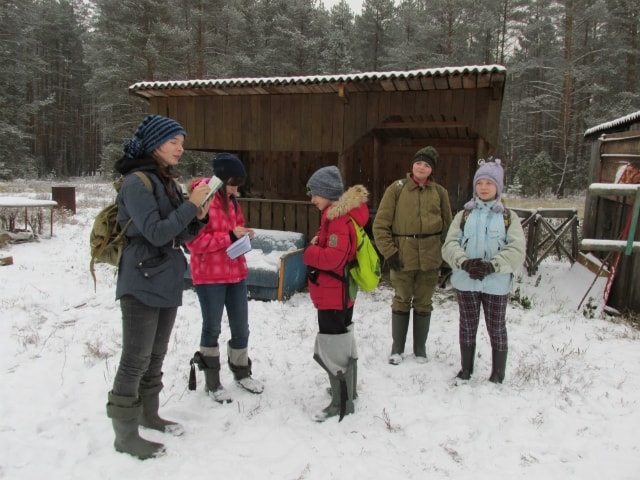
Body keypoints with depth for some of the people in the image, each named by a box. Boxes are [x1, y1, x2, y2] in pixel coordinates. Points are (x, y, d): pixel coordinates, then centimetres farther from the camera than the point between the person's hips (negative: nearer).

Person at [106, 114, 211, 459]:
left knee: (156, 356, 18)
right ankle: (125, 434, 12)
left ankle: (148, 414, 34)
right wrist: (191, 204, -16)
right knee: (135, 360, -1)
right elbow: (156, 233, -21)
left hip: (167, 283, 9)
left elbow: (182, 235, 14)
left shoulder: (166, 182, 13)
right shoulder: (136, 182, -13)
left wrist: (197, 218, -5)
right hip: (142, 285, -9)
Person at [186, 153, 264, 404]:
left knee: (241, 327, 14)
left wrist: (243, 234, 1)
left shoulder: (231, 200, 11)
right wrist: (230, 236, -23)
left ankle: (242, 372, 34)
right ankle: (212, 382, 23)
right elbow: (194, 240, -20)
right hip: (209, 275, -7)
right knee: (212, 328, 7)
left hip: (236, 272, 7)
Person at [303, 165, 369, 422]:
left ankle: (342, 403, 10)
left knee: (333, 348, -1)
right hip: (340, 293, 11)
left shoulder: (340, 219, -22)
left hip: (333, 294, -11)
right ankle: (347, 389, 38)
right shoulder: (337, 214, 10)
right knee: (342, 341, 22)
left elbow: (332, 258, -31)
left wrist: (309, 252, -15)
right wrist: (316, 244, -1)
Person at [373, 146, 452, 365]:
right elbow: (380, 224, -4)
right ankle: (397, 348, 24)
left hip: (430, 258, 2)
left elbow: (447, 225, 12)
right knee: (401, 302, 9)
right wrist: (389, 252, -10)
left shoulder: (439, 192, 5)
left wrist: (445, 254, 6)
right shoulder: (397, 189, -3)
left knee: (423, 303, 13)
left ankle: (420, 348, 29)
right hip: (402, 258, -2)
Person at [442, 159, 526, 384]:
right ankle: (466, 370, 32)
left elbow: (517, 250, -10)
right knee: (467, 326, 15)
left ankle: (498, 375, 26)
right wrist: (465, 262, -22)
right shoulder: (464, 215, 6)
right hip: (465, 281, 2)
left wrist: (491, 266, -23)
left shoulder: (508, 217, 1)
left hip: (496, 283, -2)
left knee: (496, 328, 10)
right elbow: (449, 244, -4)